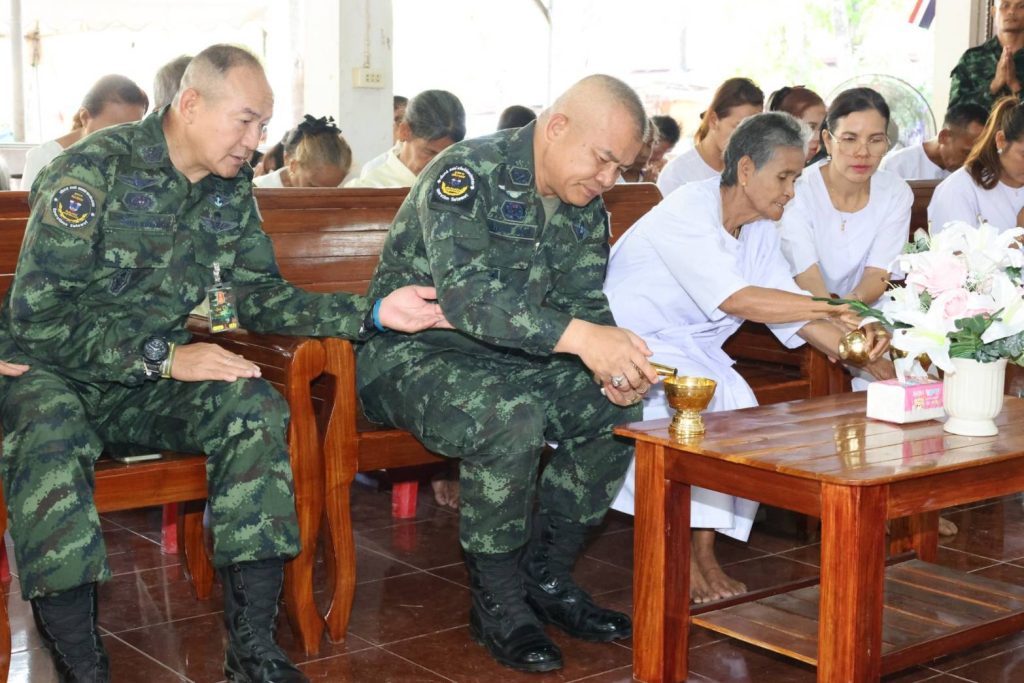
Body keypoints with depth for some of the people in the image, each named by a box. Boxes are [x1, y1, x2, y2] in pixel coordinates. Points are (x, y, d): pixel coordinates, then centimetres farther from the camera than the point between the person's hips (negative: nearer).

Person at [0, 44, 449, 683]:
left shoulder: (232, 190, 3)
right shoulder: (94, 169, -17)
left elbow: (261, 295, 8)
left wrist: (372, 313, -5)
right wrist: (164, 358, -24)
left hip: (150, 379, 5)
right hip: (53, 373, -5)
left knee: (255, 405, -21)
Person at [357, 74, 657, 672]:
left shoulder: (586, 208, 6)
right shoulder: (466, 174, -21)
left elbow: (583, 301, 6)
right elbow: (465, 293, -35)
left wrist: (616, 364, -18)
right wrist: (579, 336, -46)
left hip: (506, 360, 8)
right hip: (413, 355, -8)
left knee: (617, 404, -9)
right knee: (510, 418, -34)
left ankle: (548, 576, 5)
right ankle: (498, 600, -14)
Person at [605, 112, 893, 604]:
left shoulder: (759, 229, 5)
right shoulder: (686, 213, -22)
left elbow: (790, 307, 2)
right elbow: (737, 300, -31)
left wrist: (859, 353, -11)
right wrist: (837, 310, -31)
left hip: (687, 346, 8)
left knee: (737, 405, -19)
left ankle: (703, 550, -10)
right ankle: (679, 558, -21)